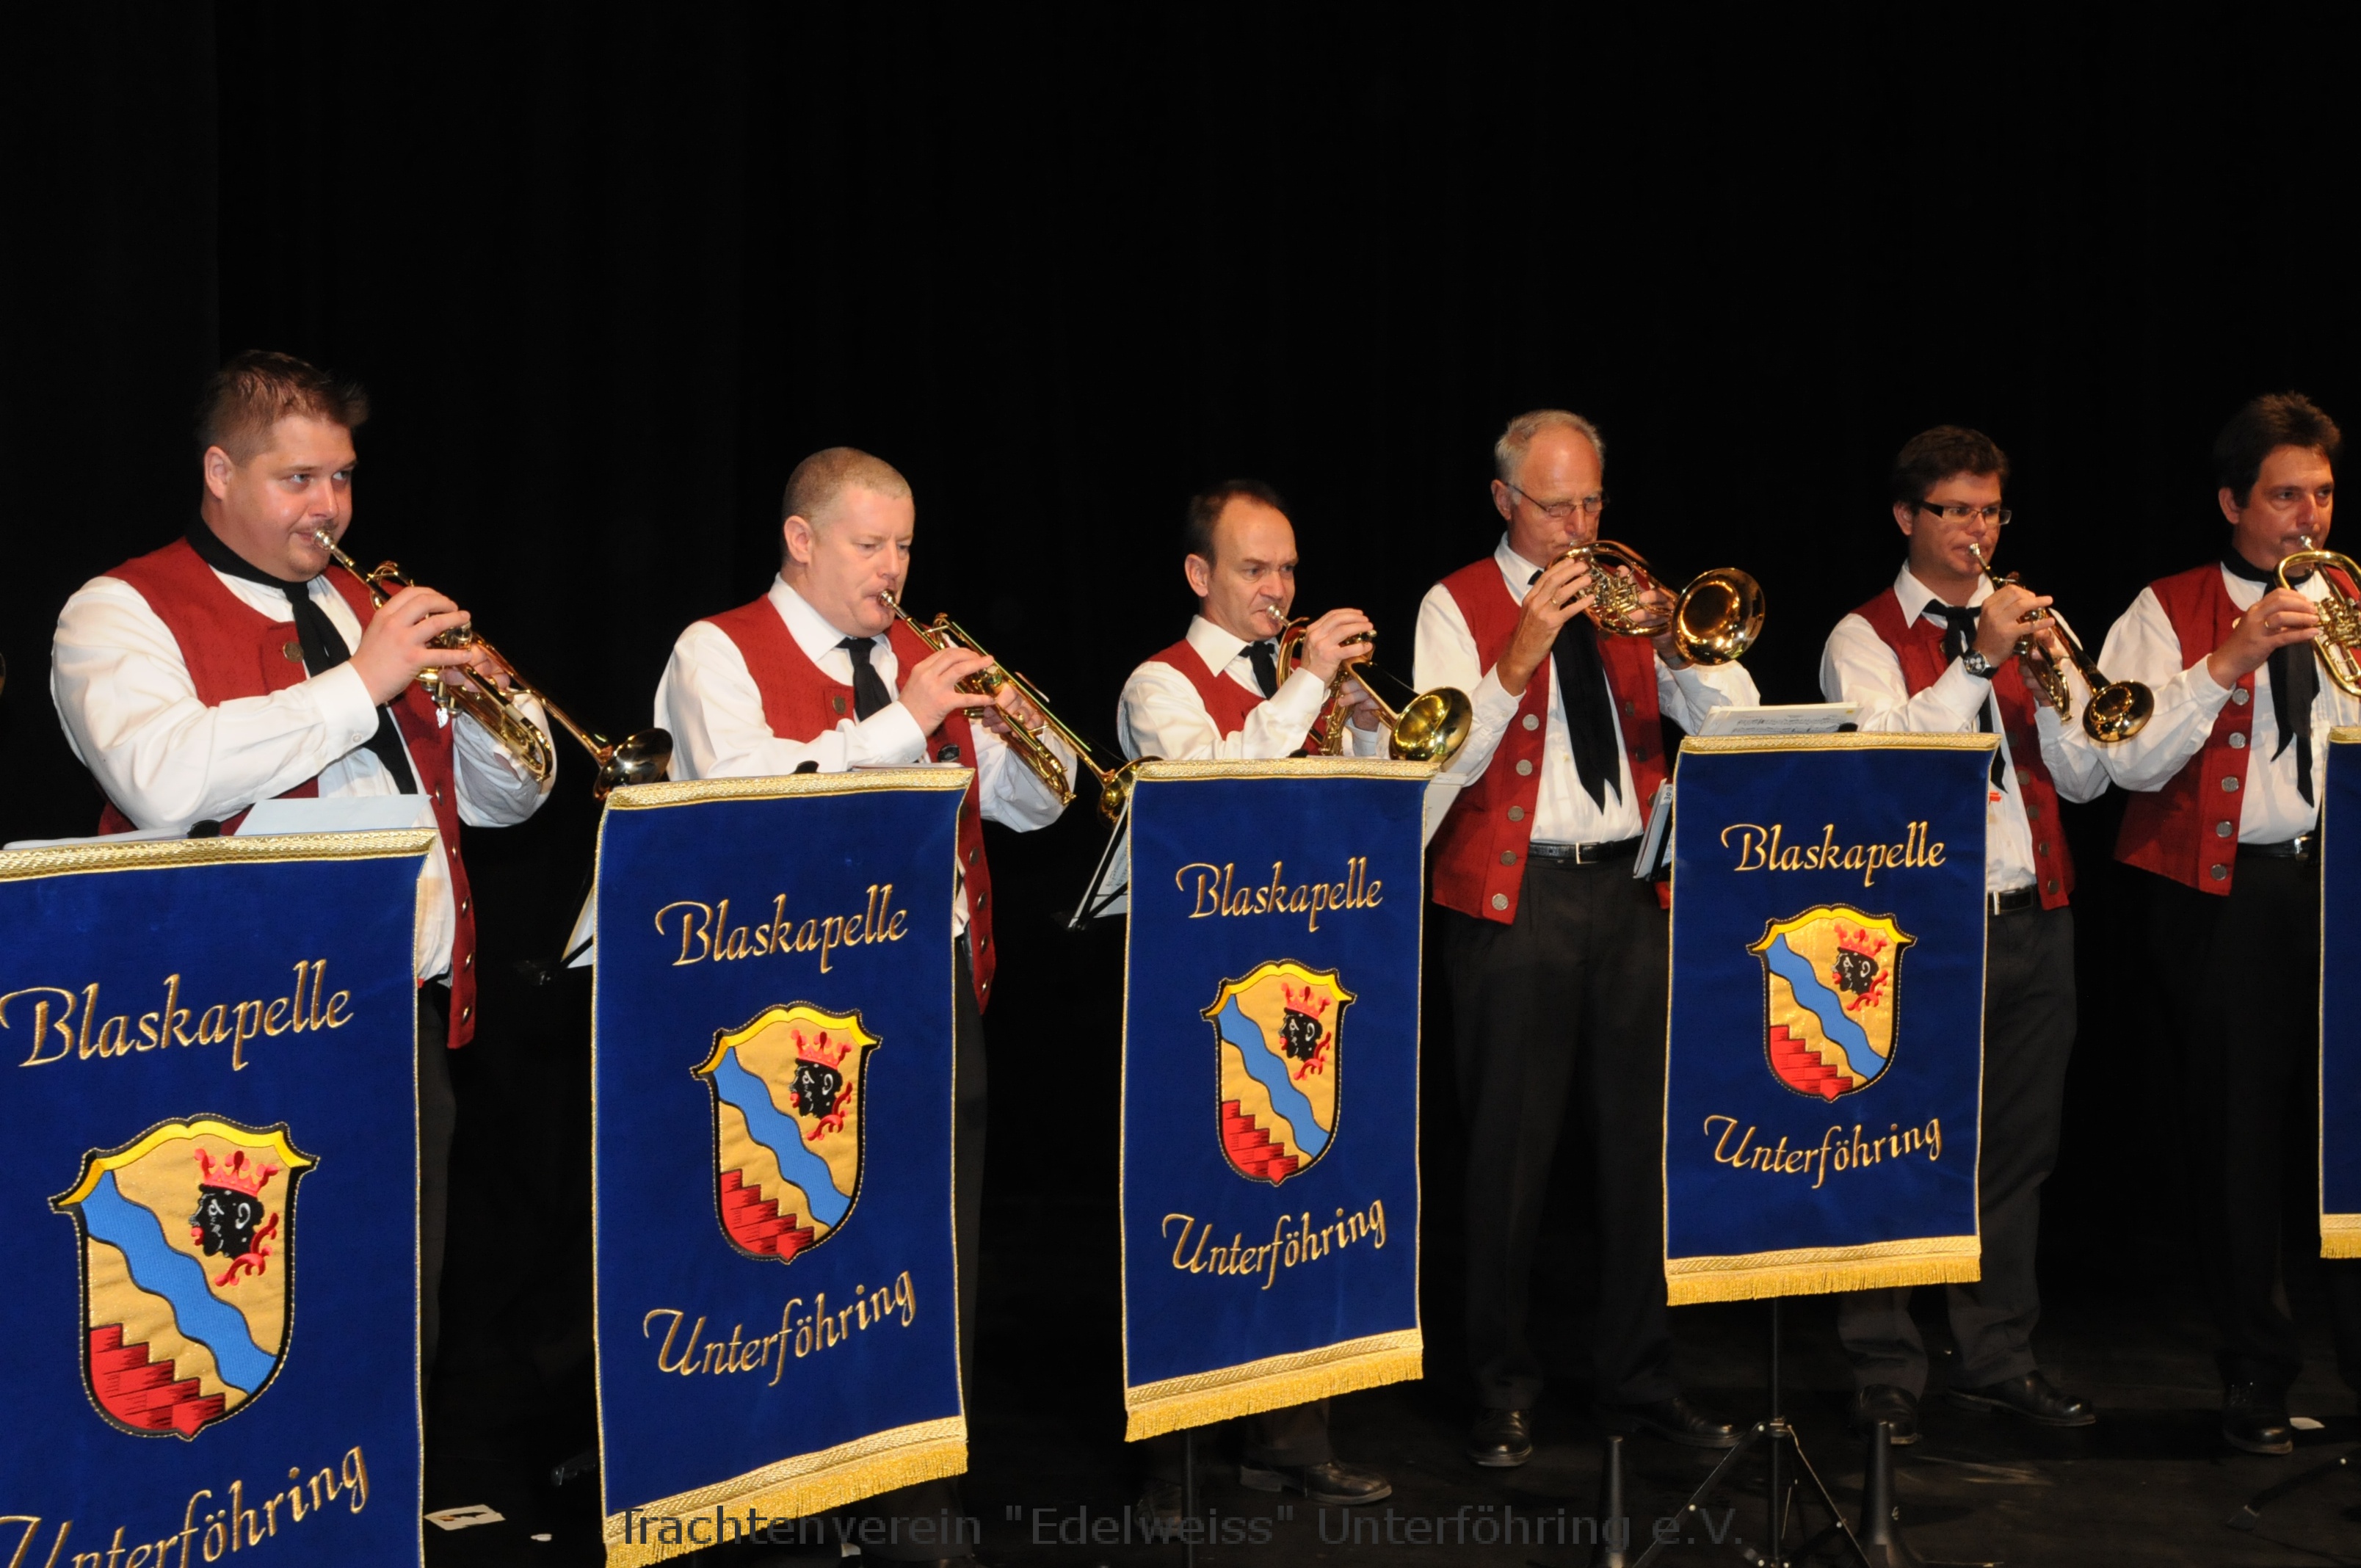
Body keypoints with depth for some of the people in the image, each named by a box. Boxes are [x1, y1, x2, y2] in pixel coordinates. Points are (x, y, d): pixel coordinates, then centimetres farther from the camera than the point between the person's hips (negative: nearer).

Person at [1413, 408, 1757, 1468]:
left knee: (1645, 1144, 5)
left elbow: (1735, 719, 7)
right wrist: (1520, 656, -20)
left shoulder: (1626, 597, 15)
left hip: (1632, 894, 4)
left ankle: (1641, 1382, 17)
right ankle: (1503, 1394, 12)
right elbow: (1445, 753, -9)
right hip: (1514, 901, -4)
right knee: (1509, 1153, 0)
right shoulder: (1459, 606, 4)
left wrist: (1673, 643, -11)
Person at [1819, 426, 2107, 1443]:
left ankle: (1997, 1357, 20)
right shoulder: (1865, 639, 1)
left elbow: (2084, 779, 7)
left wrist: (2052, 677, -9)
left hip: (2033, 926, 5)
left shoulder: (2031, 629, 14)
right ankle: (1885, 1372, 6)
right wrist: (1979, 659, -21)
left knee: (2017, 1149, 10)